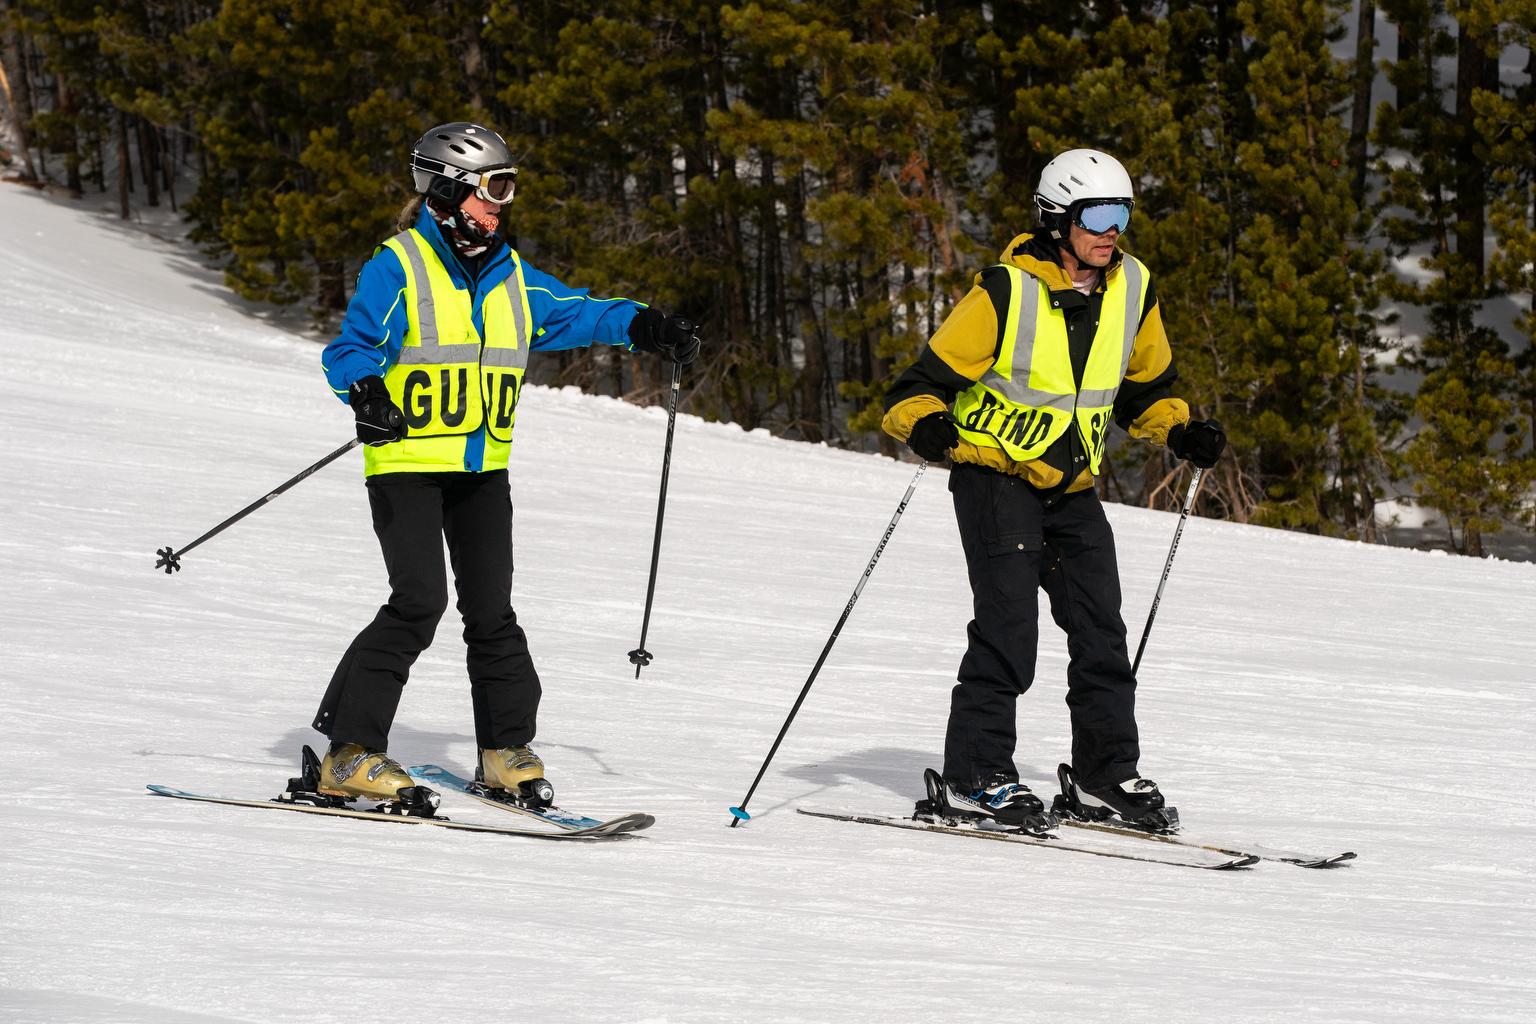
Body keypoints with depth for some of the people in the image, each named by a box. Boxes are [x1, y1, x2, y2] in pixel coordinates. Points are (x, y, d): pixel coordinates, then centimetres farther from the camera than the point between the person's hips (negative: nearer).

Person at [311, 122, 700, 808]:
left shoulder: (509, 277, 13)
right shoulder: (396, 269, -6)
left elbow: (576, 312, 19)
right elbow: (349, 348, -11)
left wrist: (643, 327, 4)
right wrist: (365, 390, -31)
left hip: (482, 470, 6)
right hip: (407, 462, -6)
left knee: (490, 609, 6)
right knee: (419, 600, -17)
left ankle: (506, 751, 17)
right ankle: (350, 754, -13)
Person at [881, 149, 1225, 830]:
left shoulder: (1132, 289, 1)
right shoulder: (1006, 293, -17)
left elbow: (1145, 385, 19)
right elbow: (926, 381, -15)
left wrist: (1179, 431, 1)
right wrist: (924, 424, -36)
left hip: (1072, 489, 6)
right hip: (996, 475, -6)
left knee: (1102, 632, 4)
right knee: (1008, 627, -15)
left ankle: (1106, 775, 14)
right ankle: (974, 777, -9)